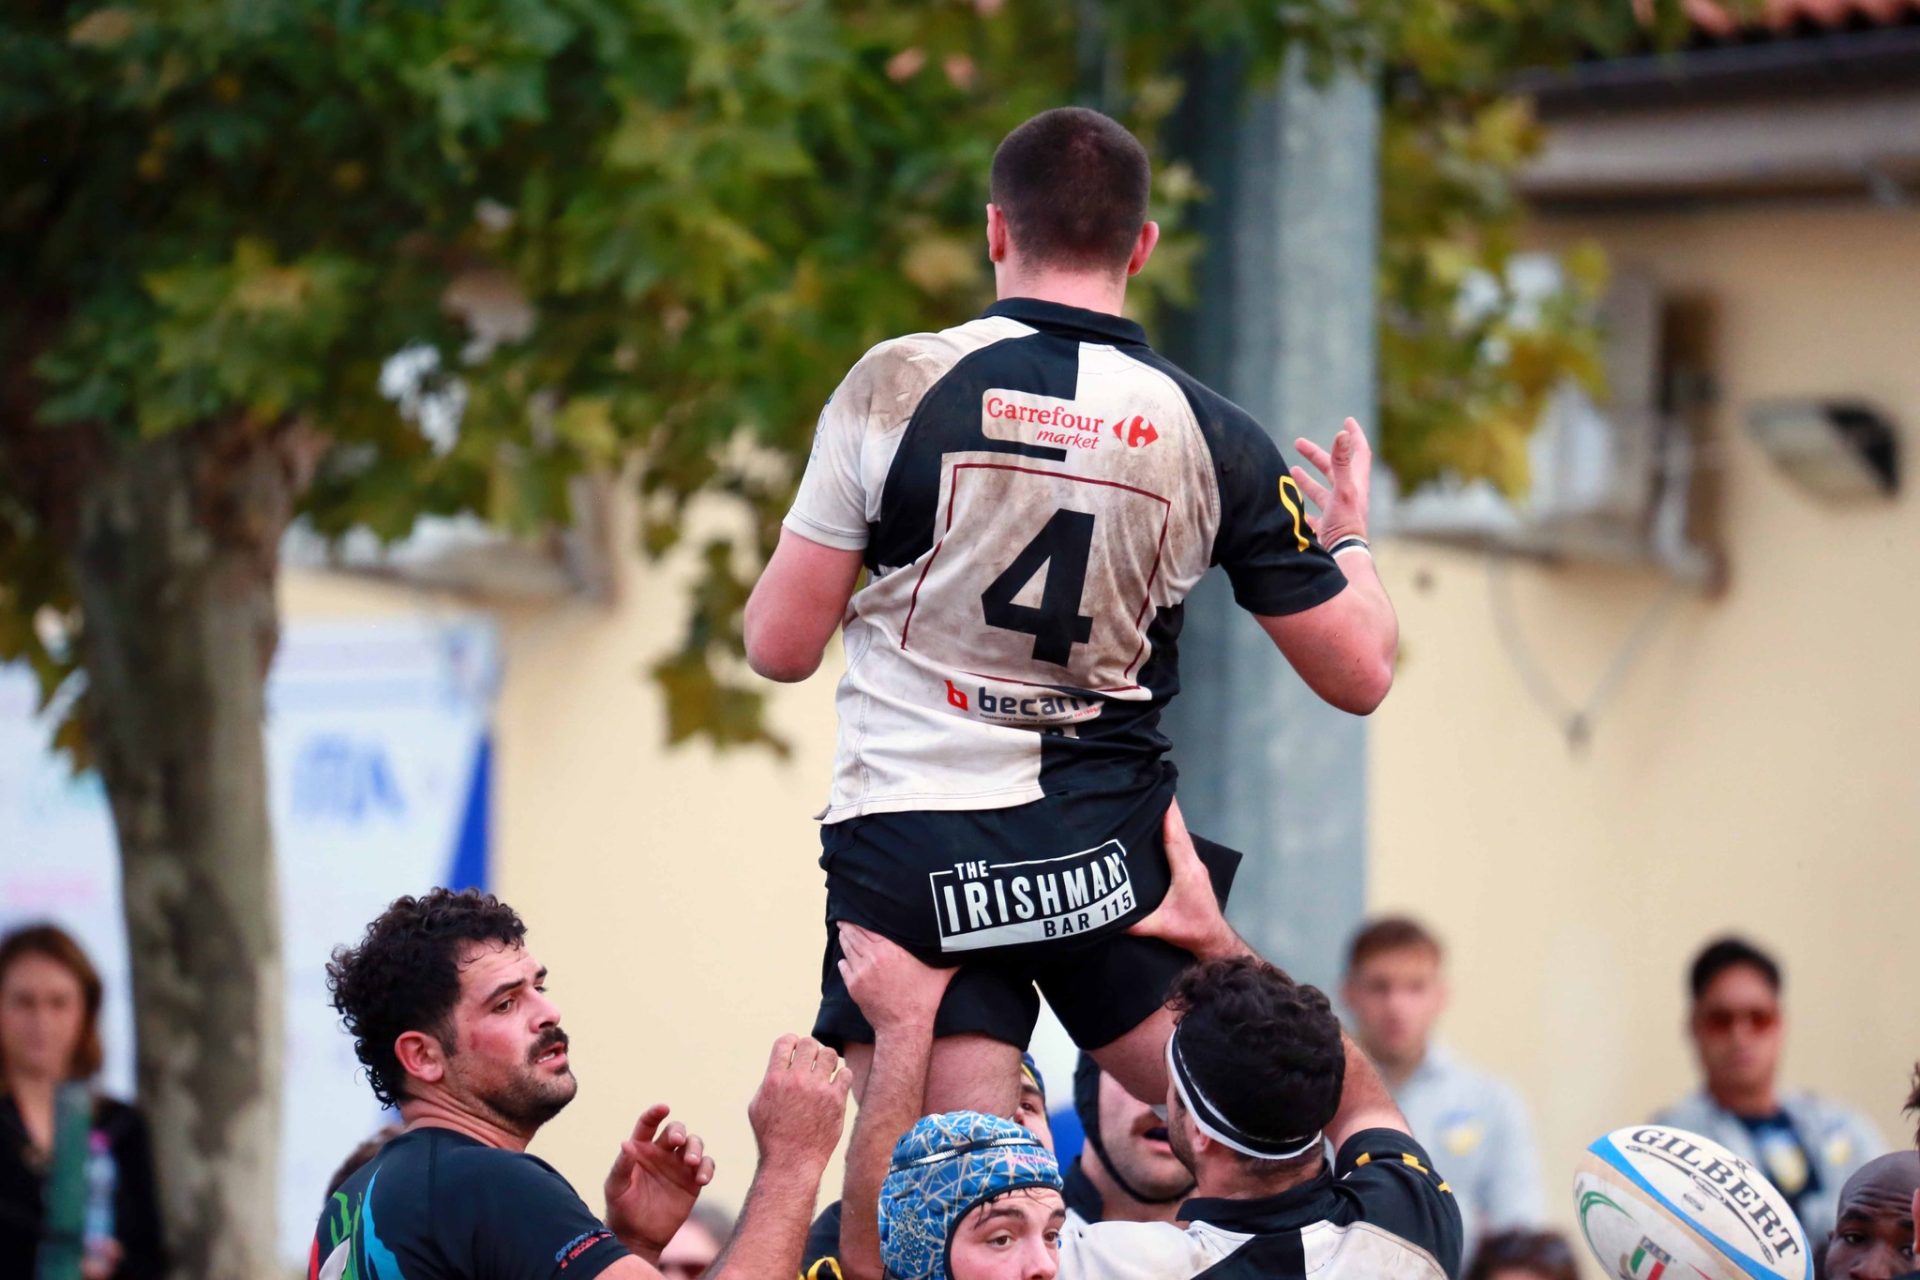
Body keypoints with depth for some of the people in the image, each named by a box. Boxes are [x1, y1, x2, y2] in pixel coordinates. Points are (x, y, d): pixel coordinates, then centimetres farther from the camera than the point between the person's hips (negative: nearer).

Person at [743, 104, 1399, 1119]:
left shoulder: (896, 384, -5)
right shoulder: (1212, 437, 2)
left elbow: (779, 646, -2)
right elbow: (1359, 673, 7)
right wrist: (1348, 535, 27)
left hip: (900, 842, -2)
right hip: (1107, 841, 2)